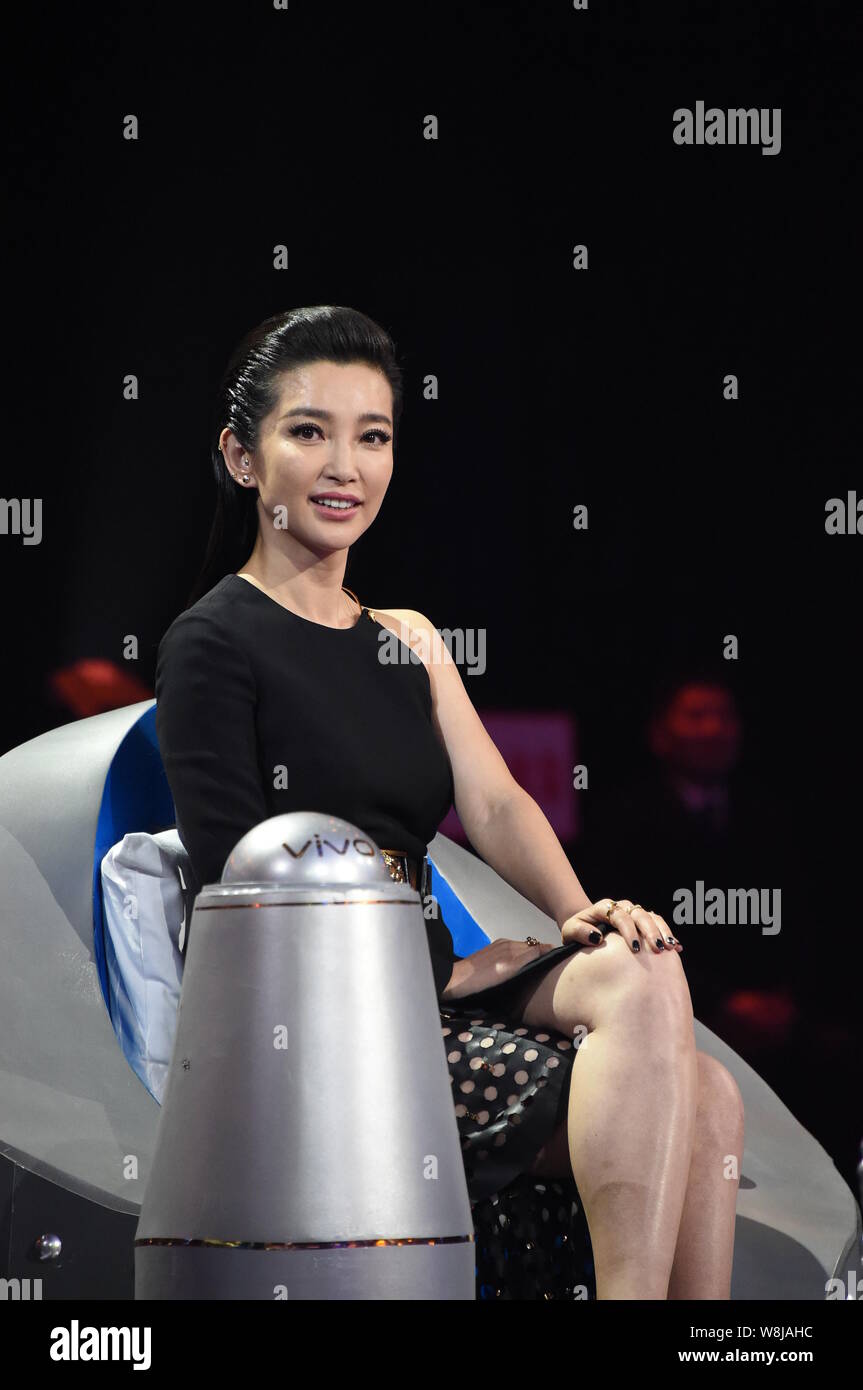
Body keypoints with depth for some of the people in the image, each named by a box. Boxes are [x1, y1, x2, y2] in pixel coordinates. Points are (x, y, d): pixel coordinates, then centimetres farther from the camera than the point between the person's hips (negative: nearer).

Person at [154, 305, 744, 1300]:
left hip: (428, 987, 7)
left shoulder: (407, 642, 23)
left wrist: (584, 916, -11)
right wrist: (449, 967, -9)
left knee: (702, 1095, -21)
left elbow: (494, 804, 11)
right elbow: (240, 884, -9)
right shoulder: (212, 643, -2)